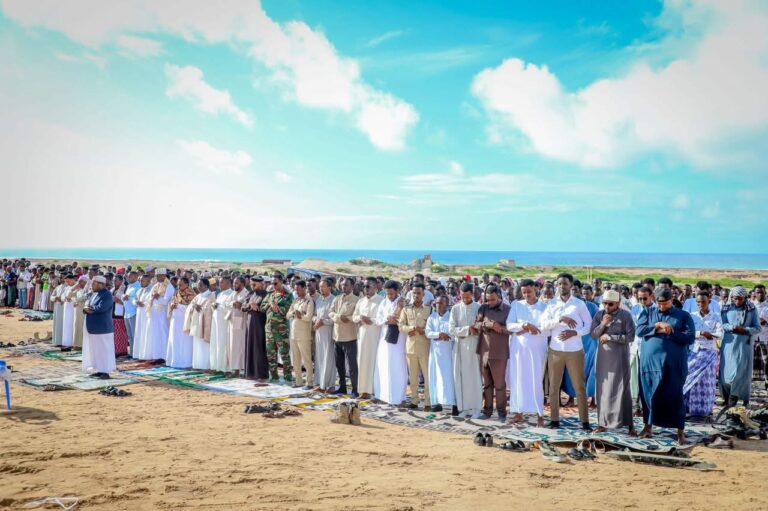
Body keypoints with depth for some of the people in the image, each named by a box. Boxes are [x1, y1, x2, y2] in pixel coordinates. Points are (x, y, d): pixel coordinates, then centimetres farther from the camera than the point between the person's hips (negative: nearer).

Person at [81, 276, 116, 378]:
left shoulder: (107, 295, -13)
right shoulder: (94, 294, 14)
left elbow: (100, 308, -25)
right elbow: (87, 306, 11)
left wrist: (88, 308, -10)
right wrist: (86, 309, -13)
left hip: (102, 328, -9)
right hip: (93, 327, 9)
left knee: (104, 350, -3)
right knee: (95, 350, 12)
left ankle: (106, 372, 1)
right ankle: (99, 370, 19)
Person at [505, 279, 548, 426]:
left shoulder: (544, 307, 1)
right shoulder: (516, 305, 6)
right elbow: (509, 325, -4)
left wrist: (525, 330, -13)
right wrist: (525, 325, -18)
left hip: (537, 348, -2)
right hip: (518, 347, 2)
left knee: (536, 380, -1)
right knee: (518, 379, 4)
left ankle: (539, 414, 5)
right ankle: (519, 412, 11)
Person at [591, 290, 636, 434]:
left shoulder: (625, 315, -6)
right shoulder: (599, 315, 6)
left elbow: (630, 337, -12)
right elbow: (593, 335, 2)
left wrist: (609, 336, -13)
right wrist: (603, 324, -13)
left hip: (620, 357, -4)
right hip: (603, 357, 4)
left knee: (622, 390, -2)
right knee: (603, 390, 6)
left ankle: (630, 424, 2)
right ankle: (603, 423, 13)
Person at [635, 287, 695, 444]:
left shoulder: (683, 315, 4)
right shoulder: (647, 312, 9)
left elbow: (690, 337, -5)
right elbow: (638, 330, -4)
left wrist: (670, 332, -11)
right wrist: (657, 326, -15)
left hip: (674, 363, -2)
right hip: (649, 361, 2)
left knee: (675, 395, -2)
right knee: (649, 394, 8)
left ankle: (680, 431, 6)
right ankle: (648, 426, 22)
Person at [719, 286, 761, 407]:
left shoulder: (752, 309, 1)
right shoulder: (726, 308, 4)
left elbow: (757, 328, -1)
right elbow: (722, 324, -3)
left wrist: (745, 330, -18)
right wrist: (733, 327, -20)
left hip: (744, 346, -1)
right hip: (729, 345, 1)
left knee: (741, 372, -2)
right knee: (726, 372, 2)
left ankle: (734, 397, 11)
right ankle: (728, 398, 17)